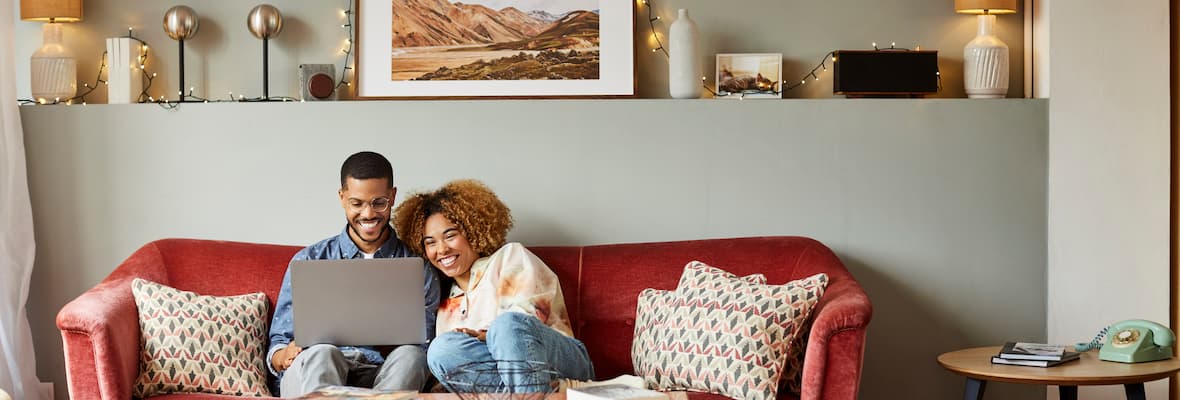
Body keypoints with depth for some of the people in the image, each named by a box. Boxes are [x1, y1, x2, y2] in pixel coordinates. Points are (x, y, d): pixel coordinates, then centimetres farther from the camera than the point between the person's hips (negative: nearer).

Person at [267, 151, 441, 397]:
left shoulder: (418, 269, 14)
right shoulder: (308, 262, 16)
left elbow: (424, 350, 8)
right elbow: (277, 346, 12)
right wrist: (285, 356, -14)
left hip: (383, 378, 0)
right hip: (310, 373, 0)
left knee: (411, 355, -33)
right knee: (321, 353, -35)